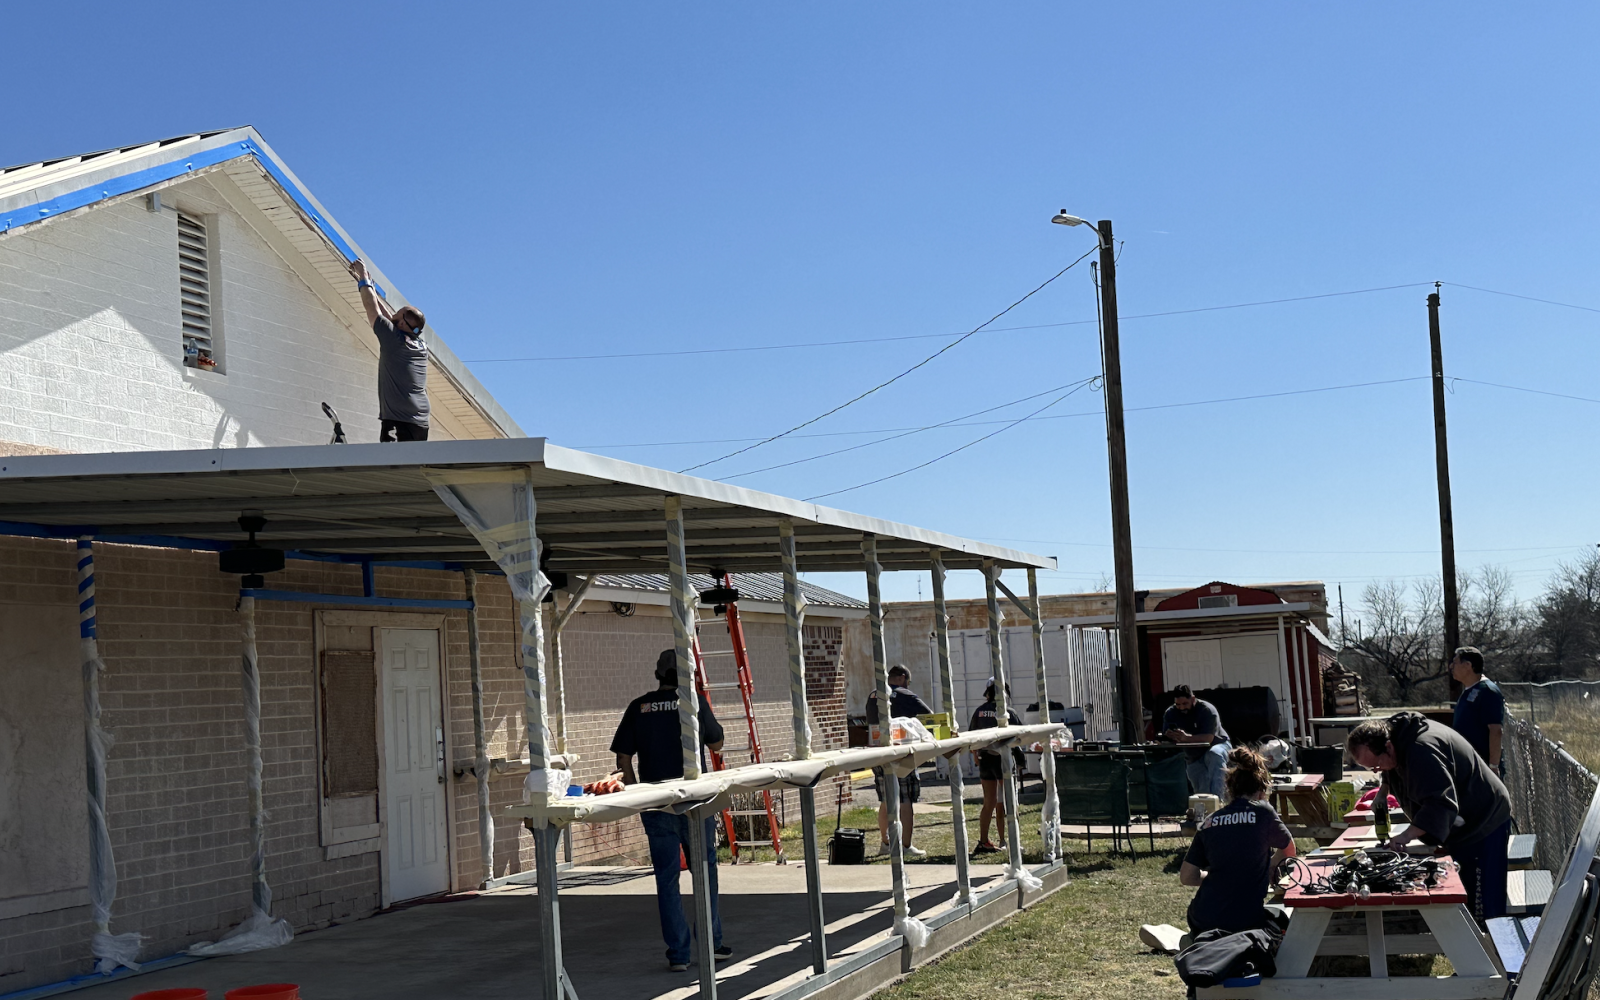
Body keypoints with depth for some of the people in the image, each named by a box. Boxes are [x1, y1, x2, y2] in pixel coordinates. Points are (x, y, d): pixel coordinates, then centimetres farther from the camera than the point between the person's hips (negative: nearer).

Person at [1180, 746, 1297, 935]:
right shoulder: (1262, 812, -4)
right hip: (1247, 920, -4)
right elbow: (1289, 851, 15)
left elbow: (1186, 876, 8)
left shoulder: (1209, 822, 5)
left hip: (1204, 921, 4)